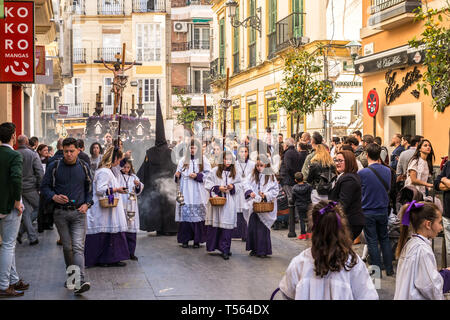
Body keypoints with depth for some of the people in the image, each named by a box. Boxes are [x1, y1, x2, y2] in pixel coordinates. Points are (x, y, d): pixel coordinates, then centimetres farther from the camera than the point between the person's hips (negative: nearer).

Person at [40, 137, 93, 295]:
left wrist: (87, 204, 0)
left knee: (78, 246, -12)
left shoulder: (84, 167, 7)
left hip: (79, 212, -1)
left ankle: (80, 282, -21)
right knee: (67, 247, 7)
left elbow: (89, 188, 16)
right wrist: (54, 197, -15)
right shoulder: (54, 167, 2)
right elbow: (44, 187, 5)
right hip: (60, 213, 1)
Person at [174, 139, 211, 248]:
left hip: (198, 193, -1)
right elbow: (178, 172, 11)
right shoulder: (183, 160, 12)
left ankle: (197, 240, 0)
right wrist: (177, 175, -11)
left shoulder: (203, 160, 7)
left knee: (198, 214, -5)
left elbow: (208, 174, 2)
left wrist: (197, 176, -11)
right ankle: (185, 239, 4)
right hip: (186, 192, 2)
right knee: (185, 214, -3)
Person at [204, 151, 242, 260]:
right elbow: (208, 184, 1)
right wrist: (218, 188, -12)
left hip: (229, 203, 1)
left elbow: (240, 185, 13)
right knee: (215, 224, 1)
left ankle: (224, 249, 0)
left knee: (227, 225, -3)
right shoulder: (215, 171, 2)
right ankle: (212, 247, 15)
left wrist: (233, 187, -7)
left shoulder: (234, 173, 9)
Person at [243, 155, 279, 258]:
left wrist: (266, 195, -16)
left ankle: (263, 250, 5)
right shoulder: (253, 175, 9)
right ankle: (254, 249, 18)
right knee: (252, 227, 6)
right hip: (253, 205, 3)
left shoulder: (270, 176, 0)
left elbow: (275, 190, -1)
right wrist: (250, 192, -14)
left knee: (263, 229, -3)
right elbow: (246, 185, 5)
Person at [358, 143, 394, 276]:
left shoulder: (362, 173, -18)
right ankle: (389, 269, 22)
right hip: (383, 210, 4)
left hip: (368, 212, -4)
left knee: (372, 242, 5)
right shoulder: (387, 171, -4)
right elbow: (388, 188, 10)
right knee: (384, 239, 18)